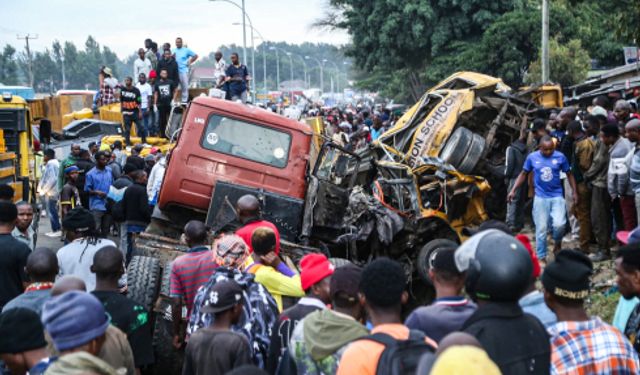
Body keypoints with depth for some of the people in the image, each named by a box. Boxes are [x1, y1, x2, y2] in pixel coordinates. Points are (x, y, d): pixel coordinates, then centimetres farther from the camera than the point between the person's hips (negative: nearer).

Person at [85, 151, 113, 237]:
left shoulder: (109, 171, 8)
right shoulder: (91, 174, -5)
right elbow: (87, 189, -4)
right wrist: (97, 192, -20)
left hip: (108, 205, 5)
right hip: (96, 205, -5)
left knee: (105, 228, 15)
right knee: (96, 228, -9)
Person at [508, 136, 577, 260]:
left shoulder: (560, 157, -4)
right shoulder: (532, 157, -3)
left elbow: (569, 174, 8)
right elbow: (523, 174, 8)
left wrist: (575, 192, 4)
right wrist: (513, 190, 1)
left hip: (557, 196, 0)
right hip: (540, 197, 0)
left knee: (559, 224, -17)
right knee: (541, 229, 3)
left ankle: (557, 243, 15)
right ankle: (541, 257, 15)